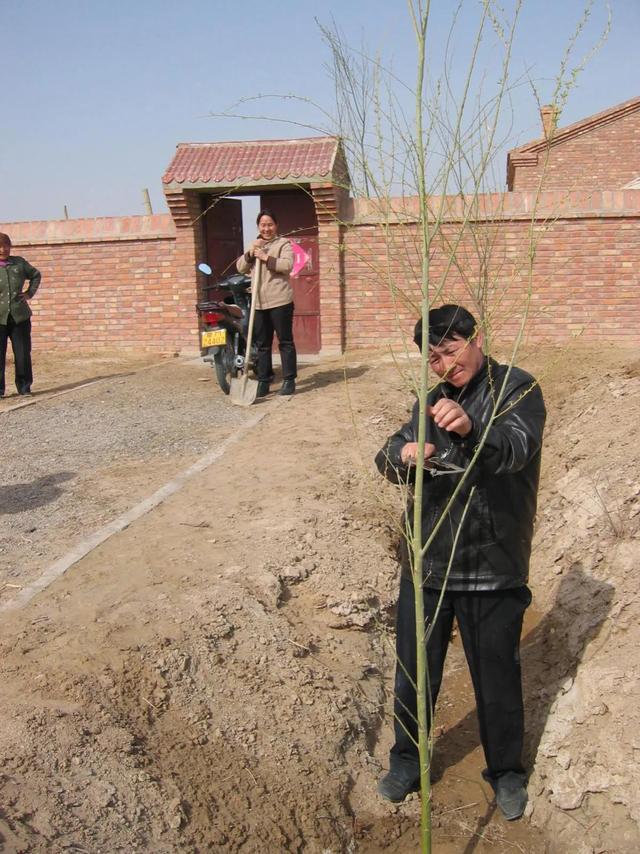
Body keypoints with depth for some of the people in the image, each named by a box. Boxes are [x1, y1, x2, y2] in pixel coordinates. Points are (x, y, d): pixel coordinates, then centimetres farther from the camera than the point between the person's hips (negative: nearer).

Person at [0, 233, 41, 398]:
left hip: (20, 316, 3)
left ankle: (24, 387, 16)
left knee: (23, 353, 5)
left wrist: (30, 293, 10)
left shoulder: (19, 263, 7)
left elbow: (36, 275, 23)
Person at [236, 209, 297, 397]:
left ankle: (289, 380, 6)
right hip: (259, 303, 6)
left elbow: (288, 265, -16)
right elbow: (241, 268, 9)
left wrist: (266, 258, -20)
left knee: (285, 342, 0)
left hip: (280, 301, -6)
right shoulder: (254, 246, 19)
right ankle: (263, 382, 14)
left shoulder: (283, 244, 0)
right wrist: (250, 252, -7)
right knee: (262, 344, 8)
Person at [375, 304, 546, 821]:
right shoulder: (433, 402, 10)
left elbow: (516, 449, -28)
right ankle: (407, 762, 39)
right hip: (427, 564, 5)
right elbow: (387, 459, 0)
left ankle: (506, 772, 38)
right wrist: (403, 455, -25)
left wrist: (470, 429, -50)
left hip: (493, 568, -4)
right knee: (414, 674, 16)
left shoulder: (517, 389, -9)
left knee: (498, 677, 14)